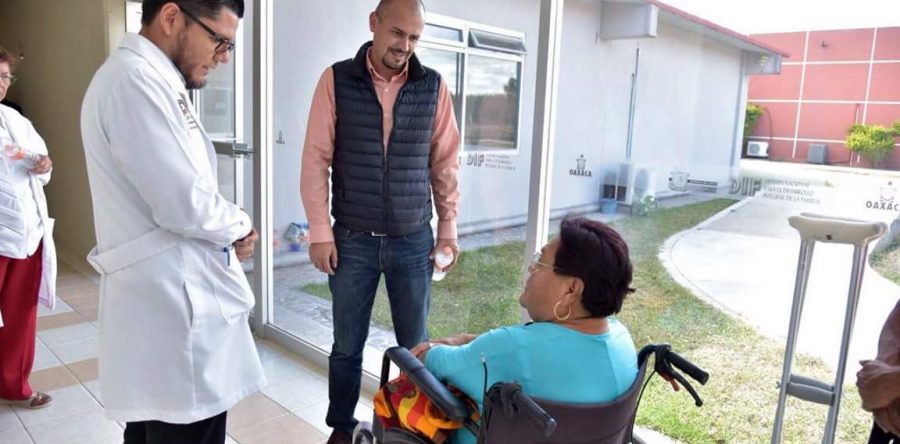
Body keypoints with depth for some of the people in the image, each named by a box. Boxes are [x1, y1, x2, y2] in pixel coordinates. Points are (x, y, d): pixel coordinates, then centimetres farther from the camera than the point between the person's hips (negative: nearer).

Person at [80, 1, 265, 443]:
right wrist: (240, 226, -4)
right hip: (175, 307, -10)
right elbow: (185, 206, -24)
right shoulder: (136, 79, -19)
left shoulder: (150, 79, 14)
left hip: (164, 301, 10)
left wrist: (228, 233, 4)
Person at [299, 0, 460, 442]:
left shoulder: (433, 86, 1)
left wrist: (448, 228, 3)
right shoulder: (337, 79, -3)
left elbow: (445, 162, 5)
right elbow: (316, 159, -3)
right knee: (347, 345, 13)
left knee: (415, 344, 12)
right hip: (352, 239, 0)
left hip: (414, 240, 1)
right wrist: (320, 232, -7)